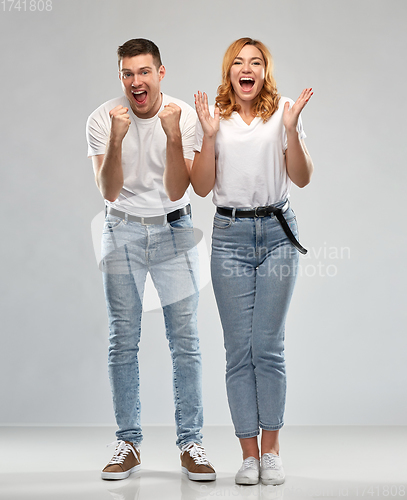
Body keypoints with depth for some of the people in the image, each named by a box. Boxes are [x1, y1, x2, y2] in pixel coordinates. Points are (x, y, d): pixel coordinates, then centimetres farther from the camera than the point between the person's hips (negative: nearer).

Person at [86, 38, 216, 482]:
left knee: (185, 341, -2)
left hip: (173, 231, 0)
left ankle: (190, 444, 7)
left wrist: (173, 137, -27)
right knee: (122, 342, 2)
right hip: (123, 232, 1)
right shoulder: (102, 120, -8)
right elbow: (109, 192, -16)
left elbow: (175, 191, -15)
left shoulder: (182, 115, -9)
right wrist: (116, 140, -29)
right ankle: (128, 444, 13)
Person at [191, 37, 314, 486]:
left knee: (268, 345, -2)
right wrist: (209, 135, -9)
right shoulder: (214, 118, 6)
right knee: (238, 348, 0)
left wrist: (291, 129, -13)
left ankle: (271, 450, 10)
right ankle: (248, 453, 8)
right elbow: (201, 187, 2)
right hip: (231, 234, 1)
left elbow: (302, 178, 0)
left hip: (277, 233, 0)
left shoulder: (282, 113, 5)